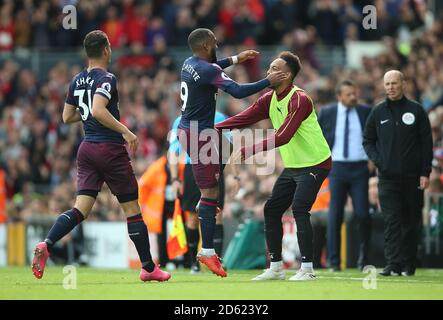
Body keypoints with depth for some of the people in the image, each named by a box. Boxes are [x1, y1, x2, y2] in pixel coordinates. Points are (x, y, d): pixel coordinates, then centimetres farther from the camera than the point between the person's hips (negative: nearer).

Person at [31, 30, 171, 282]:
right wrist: (125, 131, -25)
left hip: (87, 149, 7)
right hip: (111, 150, -7)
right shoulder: (106, 79, -13)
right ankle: (149, 268, 10)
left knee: (81, 209, 0)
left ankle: (46, 245, -23)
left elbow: (67, 117, 18)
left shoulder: (77, 81, 11)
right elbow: (98, 111, -28)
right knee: (132, 209, 4)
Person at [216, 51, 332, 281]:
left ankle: (307, 269, -17)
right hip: (292, 166, 9)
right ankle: (275, 268, 13)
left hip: (314, 164, -9)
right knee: (272, 210, 5)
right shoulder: (269, 99, 4)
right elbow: (243, 119, -1)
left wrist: (247, 151, -35)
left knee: (299, 208, -21)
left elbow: (283, 137, -32)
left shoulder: (299, 100, -23)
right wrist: (213, 128, -14)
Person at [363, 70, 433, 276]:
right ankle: (393, 264, -13)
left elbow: (426, 143, 3)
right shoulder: (378, 112, 8)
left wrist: (425, 173, -4)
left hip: (413, 177, 0)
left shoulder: (416, 110, 3)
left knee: (411, 223, 5)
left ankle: (409, 264, 13)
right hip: (388, 177, 0)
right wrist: (376, 159, -1)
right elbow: (367, 140, 17)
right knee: (392, 221, -9)